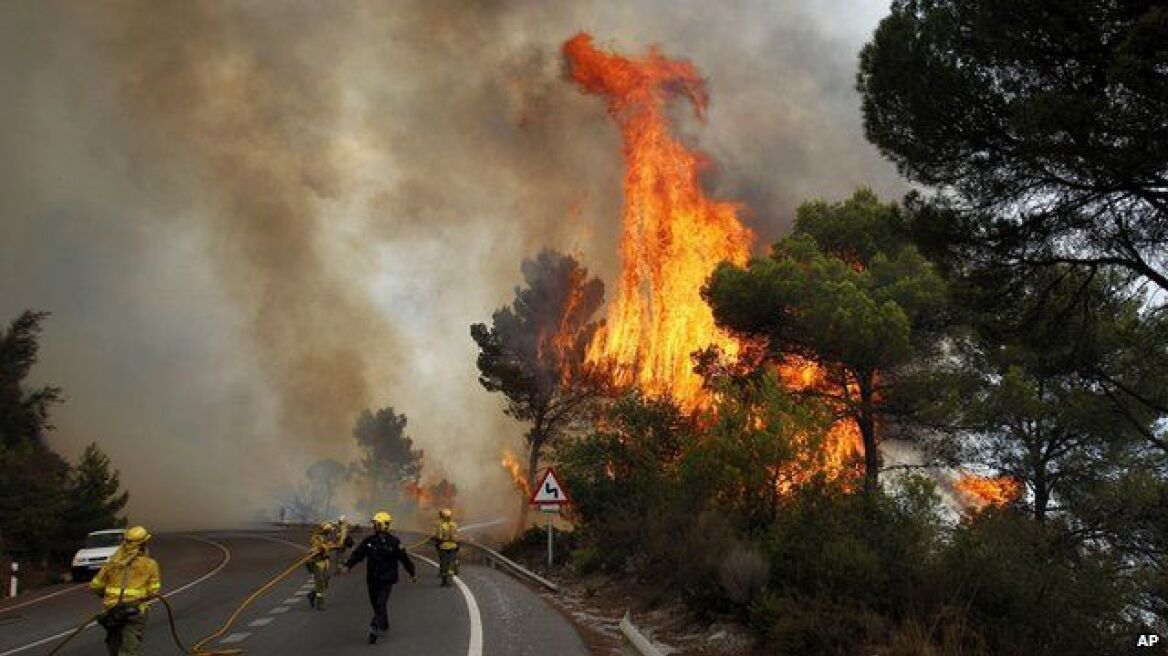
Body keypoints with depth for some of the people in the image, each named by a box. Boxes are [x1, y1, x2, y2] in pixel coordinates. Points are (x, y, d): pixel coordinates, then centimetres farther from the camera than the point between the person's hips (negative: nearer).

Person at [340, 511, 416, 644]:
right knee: (375, 604, 14)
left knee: (380, 604, -12)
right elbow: (357, 554, -4)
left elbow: (404, 558, -2)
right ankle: (384, 626, 34)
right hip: (372, 579, 4)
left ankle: (374, 632, -13)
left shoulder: (394, 542, -8)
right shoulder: (369, 541, 2)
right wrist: (347, 566, -19)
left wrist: (413, 573, 5)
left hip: (387, 579, -4)